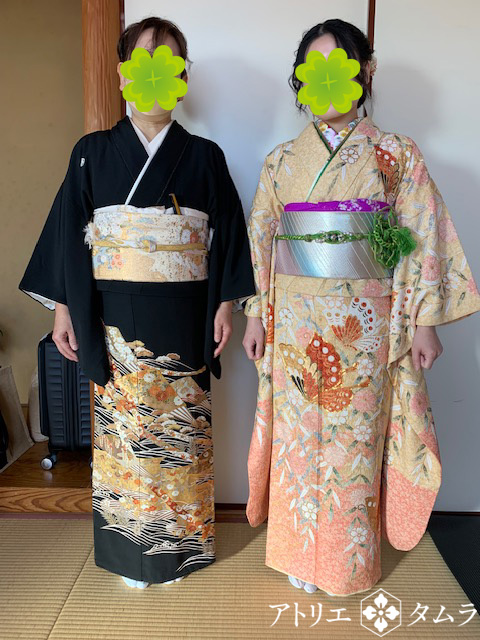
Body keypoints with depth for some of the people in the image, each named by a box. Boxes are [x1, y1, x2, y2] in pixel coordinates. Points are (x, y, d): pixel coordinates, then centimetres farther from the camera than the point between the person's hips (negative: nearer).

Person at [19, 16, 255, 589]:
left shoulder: (204, 157, 6)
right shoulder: (93, 153, 6)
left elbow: (227, 234, 5)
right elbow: (70, 233, 5)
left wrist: (226, 303, -1)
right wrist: (63, 307, 0)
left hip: (183, 317, 0)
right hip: (115, 318, 0)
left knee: (182, 425, 7)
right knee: (122, 426, 7)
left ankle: (182, 540, 29)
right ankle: (132, 548, 27)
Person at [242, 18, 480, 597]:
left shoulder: (397, 154, 3)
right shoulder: (281, 160, 8)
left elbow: (421, 242, 1)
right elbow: (260, 240, 9)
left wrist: (423, 320, -4)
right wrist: (255, 314, 5)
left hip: (365, 325, -1)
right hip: (293, 322, 2)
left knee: (355, 435, 7)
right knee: (298, 435, 9)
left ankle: (351, 561, 29)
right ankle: (301, 553, 30)